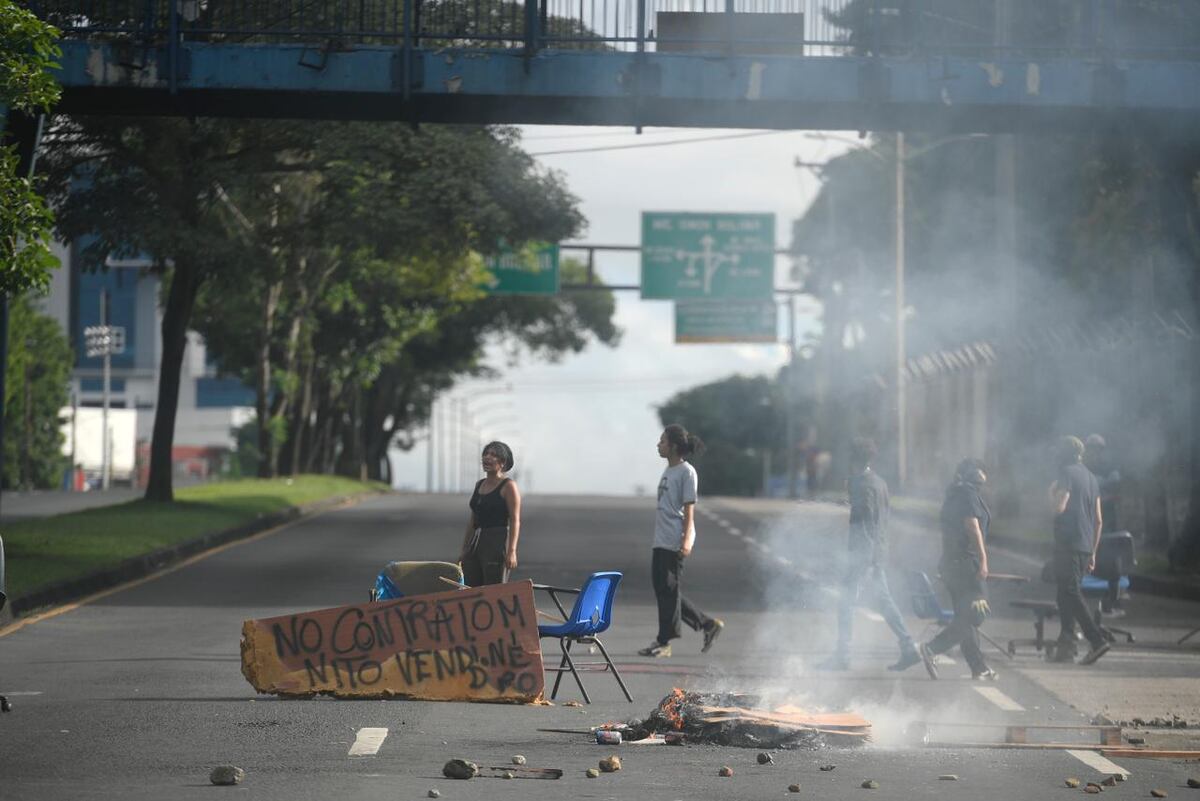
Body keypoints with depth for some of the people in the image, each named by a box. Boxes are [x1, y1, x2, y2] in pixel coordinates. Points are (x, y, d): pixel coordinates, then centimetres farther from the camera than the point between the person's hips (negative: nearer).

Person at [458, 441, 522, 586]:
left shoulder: (508, 486, -4)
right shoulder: (479, 485, 17)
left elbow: (515, 521, -11)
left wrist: (511, 551, -20)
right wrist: (464, 550, 18)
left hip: (497, 542, -7)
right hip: (476, 544, 7)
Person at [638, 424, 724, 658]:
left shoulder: (686, 472, -9)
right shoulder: (668, 471, 17)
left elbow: (689, 509, -14)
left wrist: (686, 540, -20)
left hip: (675, 542, -10)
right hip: (661, 541, 10)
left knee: (669, 589, -5)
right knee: (661, 588, 9)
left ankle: (664, 642, 0)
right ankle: (708, 624, 17)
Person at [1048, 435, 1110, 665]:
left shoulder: (1067, 473, -7)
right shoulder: (1091, 477, 19)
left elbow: (1059, 507, -18)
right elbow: (1099, 520, 19)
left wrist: (1052, 492, 3)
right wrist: (1093, 552, 22)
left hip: (1068, 544, -8)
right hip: (1085, 547, 8)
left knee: (1070, 593, -10)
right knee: (1067, 595, 14)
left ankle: (1097, 640, -22)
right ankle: (1066, 647, 11)